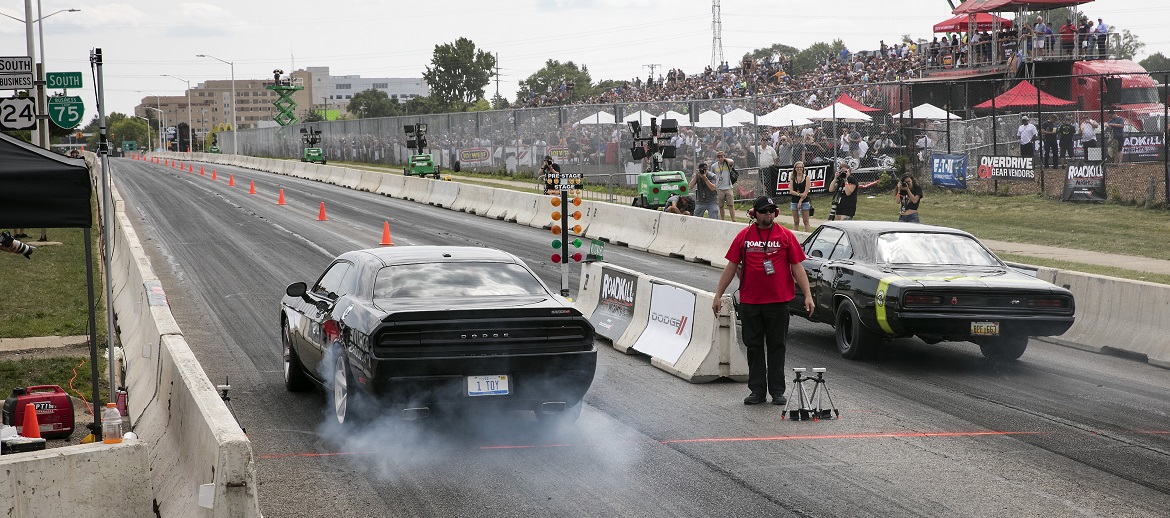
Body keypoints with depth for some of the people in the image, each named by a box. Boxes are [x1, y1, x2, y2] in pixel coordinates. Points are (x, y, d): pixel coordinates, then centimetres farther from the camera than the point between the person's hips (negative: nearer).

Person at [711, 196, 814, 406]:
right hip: (749, 302, 2)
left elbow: (797, 268, 1)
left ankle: (777, 391, 11)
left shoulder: (785, 236, 2)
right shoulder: (744, 236, 6)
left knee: (776, 347, 4)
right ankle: (757, 390, 14)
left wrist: (807, 296, -7)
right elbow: (731, 267, 9)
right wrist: (718, 295, 6)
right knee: (754, 347, 7)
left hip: (778, 302, -2)